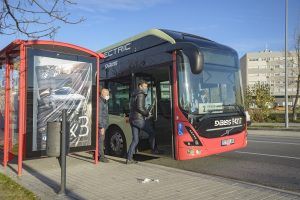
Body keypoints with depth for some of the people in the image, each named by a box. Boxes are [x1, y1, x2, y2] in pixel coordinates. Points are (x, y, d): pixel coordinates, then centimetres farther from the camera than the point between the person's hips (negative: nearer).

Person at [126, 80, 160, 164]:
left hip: (132, 119, 9)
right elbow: (140, 108, -19)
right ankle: (154, 150, 16)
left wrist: (146, 112, 16)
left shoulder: (133, 95, 21)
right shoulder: (141, 95, -9)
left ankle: (129, 159, 7)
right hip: (139, 119, -9)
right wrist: (147, 113, -5)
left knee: (135, 139, 9)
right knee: (151, 133, 8)